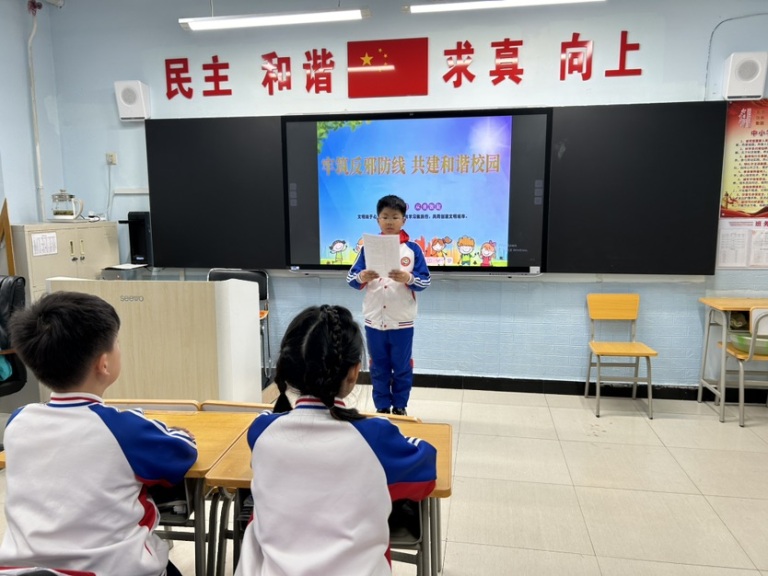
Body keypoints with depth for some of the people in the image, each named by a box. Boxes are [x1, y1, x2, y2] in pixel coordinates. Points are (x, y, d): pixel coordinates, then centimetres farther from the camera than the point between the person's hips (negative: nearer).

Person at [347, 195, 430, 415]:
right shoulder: (368, 247, 1)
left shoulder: (412, 249, -3)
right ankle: (382, 407, 28)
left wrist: (407, 278, -24)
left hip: (402, 321, -1)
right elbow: (351, 279, -2)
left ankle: (400, 407, 28)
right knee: (379, 368, 13)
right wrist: (362, 277, -24)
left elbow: (425, 281, -5)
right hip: (374, 320, 2)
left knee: (402, 367, 11)